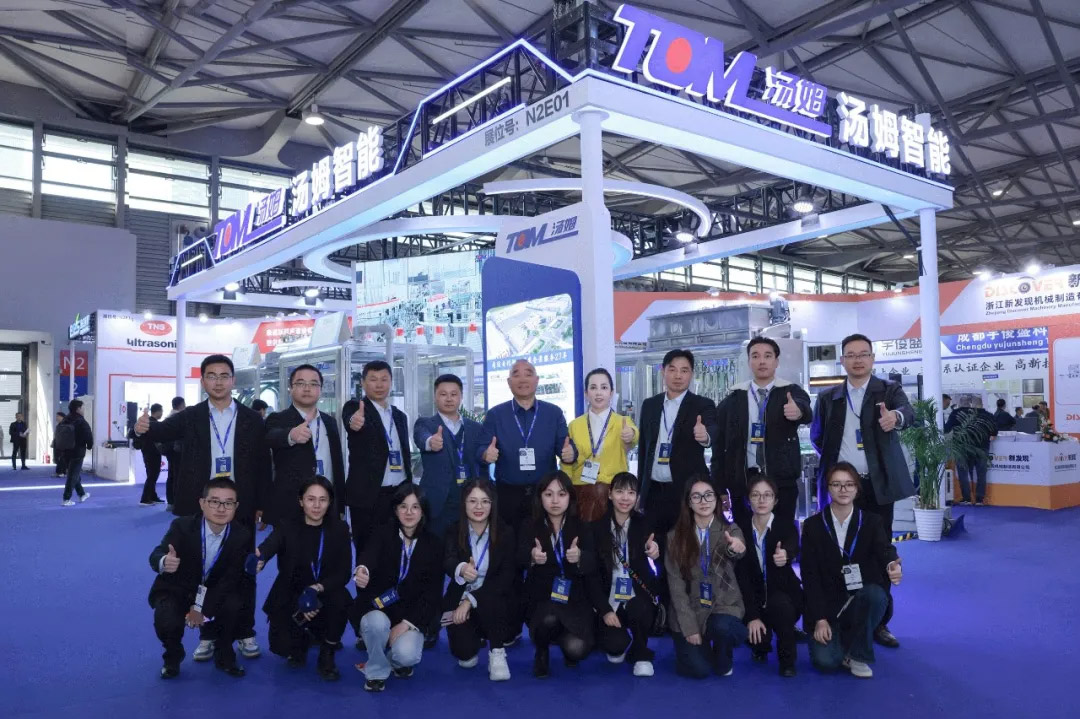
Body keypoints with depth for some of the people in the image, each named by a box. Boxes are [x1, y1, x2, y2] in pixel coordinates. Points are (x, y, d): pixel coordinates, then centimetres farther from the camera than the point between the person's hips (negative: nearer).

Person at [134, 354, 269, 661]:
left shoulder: (252, 419, 2)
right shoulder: (189, 417, 3)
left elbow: (263, 464, 1)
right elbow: (163, 430, -16)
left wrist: (262, 505, -3)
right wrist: (143, 428, -39)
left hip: (241, 509, 0)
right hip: (201, 509, 1)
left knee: (243, 572, 8)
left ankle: (245, 633, 20)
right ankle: (208, 634, 22)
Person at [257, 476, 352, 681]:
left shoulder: (339, 529, -7)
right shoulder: (287, 527, -9)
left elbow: (344, 573, -12)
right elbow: (269, 545, -32)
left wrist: (318, 589, -31)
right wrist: (259, 559, -57)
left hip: (326, 597, 0)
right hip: (290, 598, 1)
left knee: (340, 599, -33)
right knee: (282, 645, -20)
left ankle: (327, 655, -6)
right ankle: (302, 638, 19)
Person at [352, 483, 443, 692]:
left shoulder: (433, 545, -2)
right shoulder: (383, 533, -6)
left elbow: (433, 593, -3)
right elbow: (369, 554, -30)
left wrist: (407, 623, -15)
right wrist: (362, 569, -55)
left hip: (410, 616, 1)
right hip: (376, 608, 0)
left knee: (406, 655, -27)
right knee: (377, 623, -34)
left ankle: (396, 660, 13)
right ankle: (376, 671, -4)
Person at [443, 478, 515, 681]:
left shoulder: (505, 532, -8)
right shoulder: (454, 531, -7)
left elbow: (506, 577, -14)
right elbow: (448, 562, -26)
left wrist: (471, 599, -23)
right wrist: (461, 569, -52)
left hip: (494, 600, -1)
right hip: (460, 599, 1)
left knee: (490, 602, -35)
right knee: (464, 653, -18)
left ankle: (497, 652, -9)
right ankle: (475, 638, 19)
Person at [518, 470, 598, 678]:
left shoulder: (582, 528, 1)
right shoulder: (530, 528, -1)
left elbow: (592, 565, -15)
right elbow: (521, 557, -21)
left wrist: (579, 558, -40)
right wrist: (533, 557, -46)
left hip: (575, 599, 1)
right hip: (541, 598, -1)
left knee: (577, 649, -23)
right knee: (549, 620, -34)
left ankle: (568, 646, 18)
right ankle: (541, 651, 3)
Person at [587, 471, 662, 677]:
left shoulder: (645, 525, 0)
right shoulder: (597, 527, -2)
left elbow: (654, 573, -7)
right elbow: (592, 574, -1)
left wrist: (654, 557, -31)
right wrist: (605, 609, -12)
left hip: (639, 599, 0)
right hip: (610, 600, 0)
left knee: (639, 609, -34)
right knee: (615, 644, -23)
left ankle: (641, 654, -3)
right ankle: (618, 646, 16)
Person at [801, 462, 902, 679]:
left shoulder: (872, 521, -2)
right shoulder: (813, 525, -4)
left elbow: (884, 550, -23)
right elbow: (810, 575, -6)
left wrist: (892, 566, -48)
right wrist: (819, 619, -15)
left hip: (862, 599, 1)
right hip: (827, 605, -1)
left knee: (876, 594, -34)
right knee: (826, 662, -21)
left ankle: (856, 654, -8)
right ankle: (837, 640, 17)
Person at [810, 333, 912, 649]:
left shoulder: (889, 389, 0)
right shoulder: (828, 397, 7)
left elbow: (907, 412, -22)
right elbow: (817, 436, 15)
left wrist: (896, 416, -43)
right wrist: (835, 456, 2)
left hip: (877, 485, -1)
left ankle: (879, 623, 17)